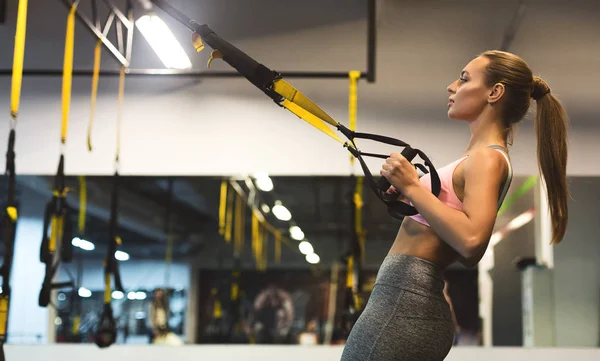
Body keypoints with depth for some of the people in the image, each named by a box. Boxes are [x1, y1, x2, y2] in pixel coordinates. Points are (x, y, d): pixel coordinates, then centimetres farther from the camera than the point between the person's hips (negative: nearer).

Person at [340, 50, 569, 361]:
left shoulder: (487, 158, -10)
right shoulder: (478, 157, 18)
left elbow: (471, 238, -28)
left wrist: (412, 187, -19)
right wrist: (409, 197, 14)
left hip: (402, 301, -10)